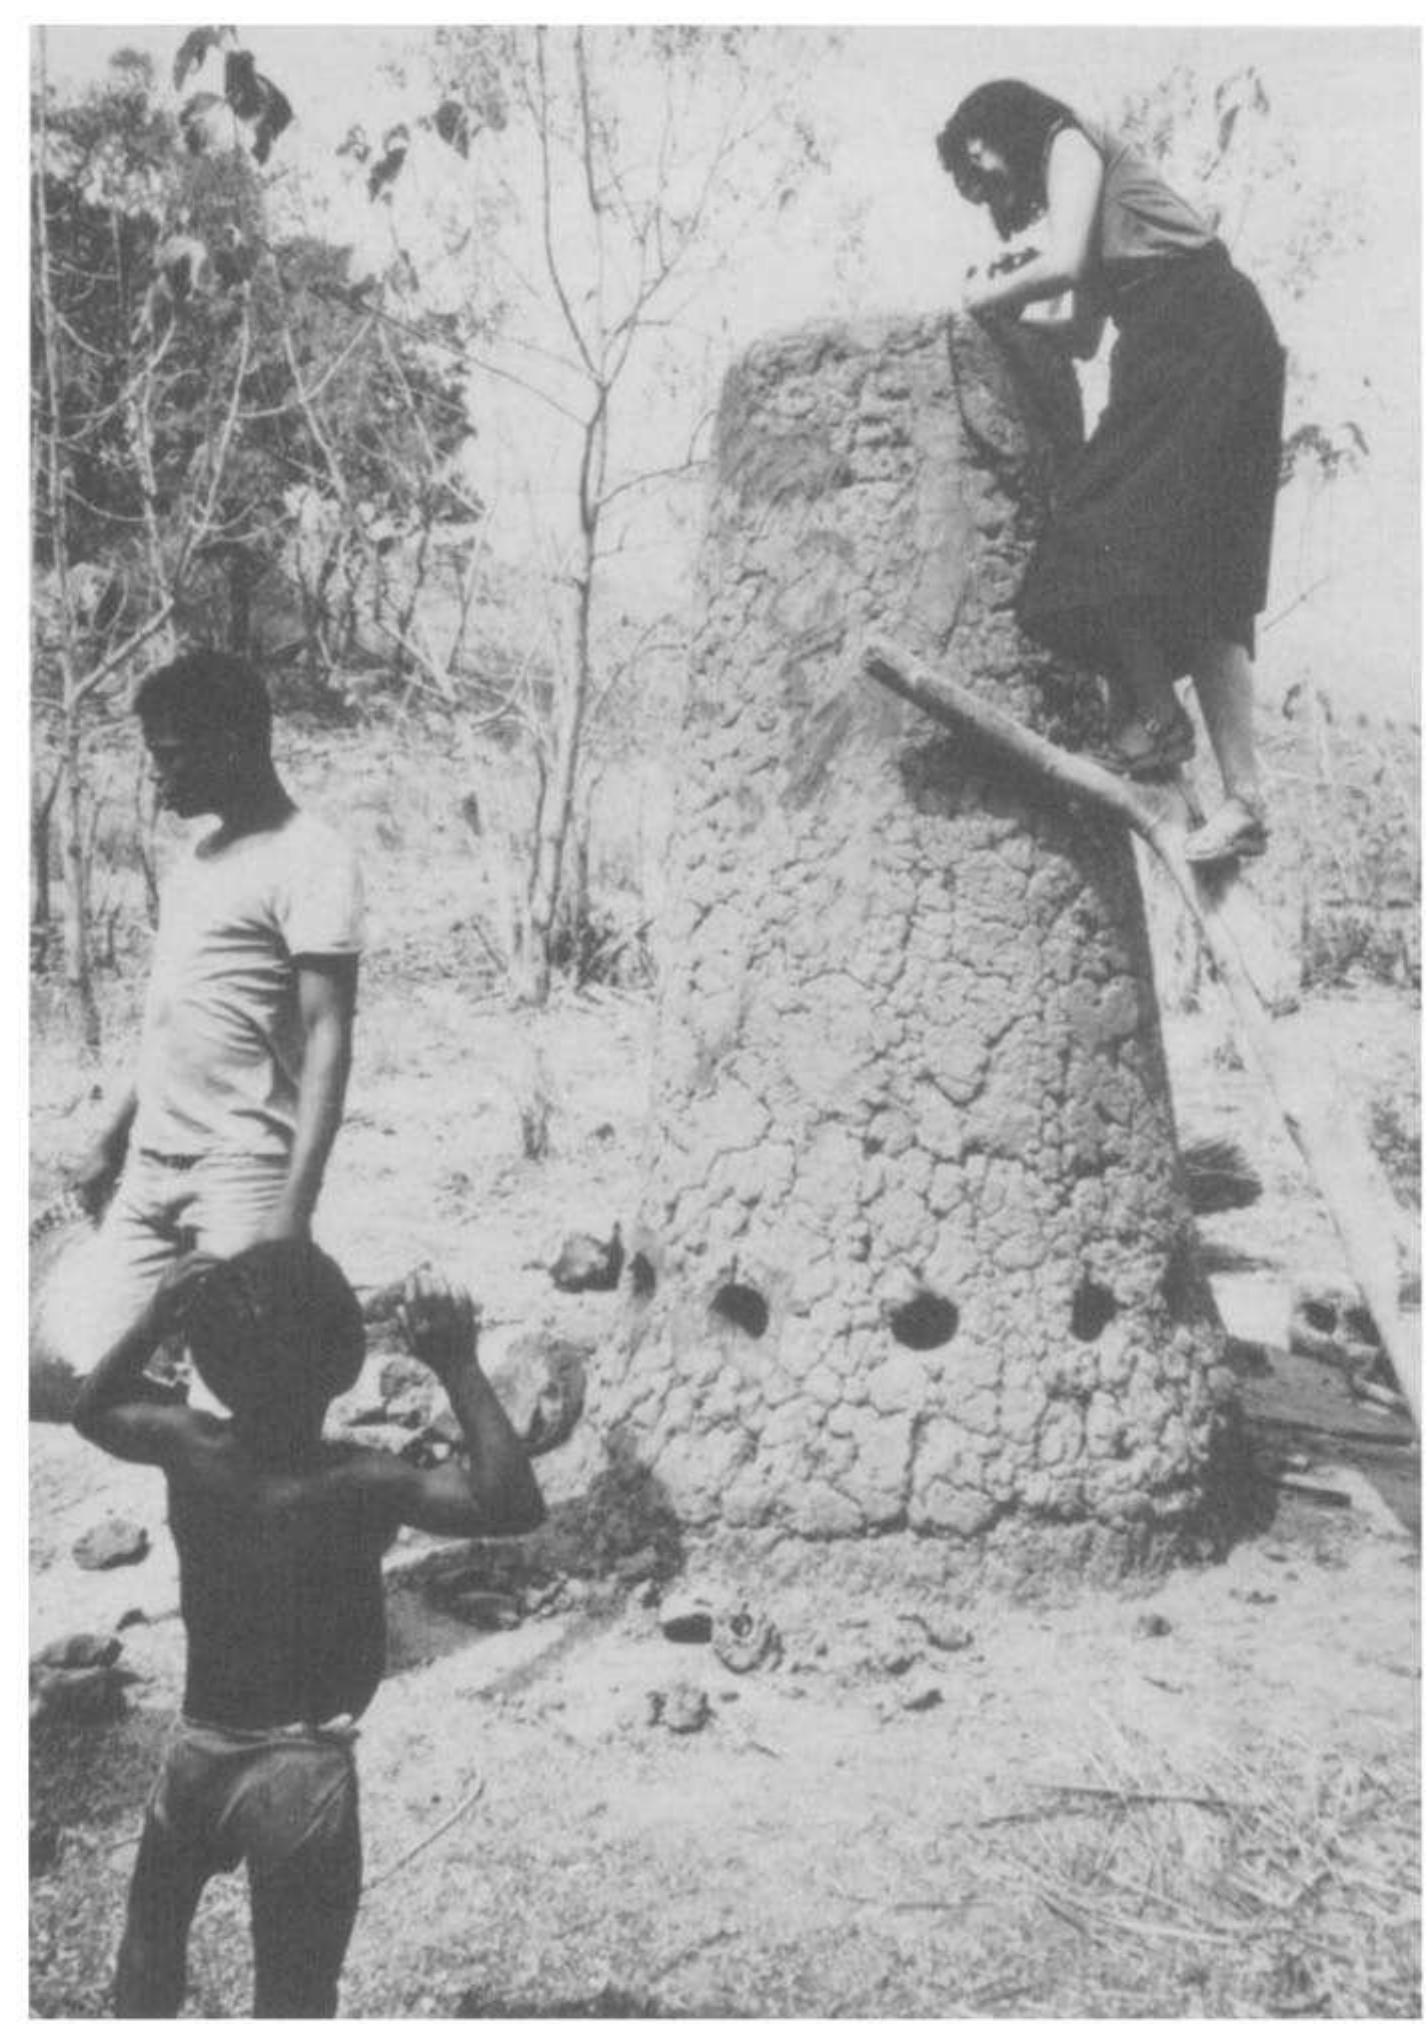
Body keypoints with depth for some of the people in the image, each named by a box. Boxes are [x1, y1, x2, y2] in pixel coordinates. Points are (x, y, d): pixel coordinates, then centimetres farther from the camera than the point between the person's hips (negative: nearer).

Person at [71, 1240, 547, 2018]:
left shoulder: (187, 1447, -10)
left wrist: (153, 1319, 5)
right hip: (303, 1765, -4)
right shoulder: (359, 1485, -23)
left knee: (153, 1923, 31)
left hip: (198, 1749, 4)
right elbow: (513, 1505, -28)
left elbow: (93, 1409, 11)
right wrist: (458, 1366, -26)